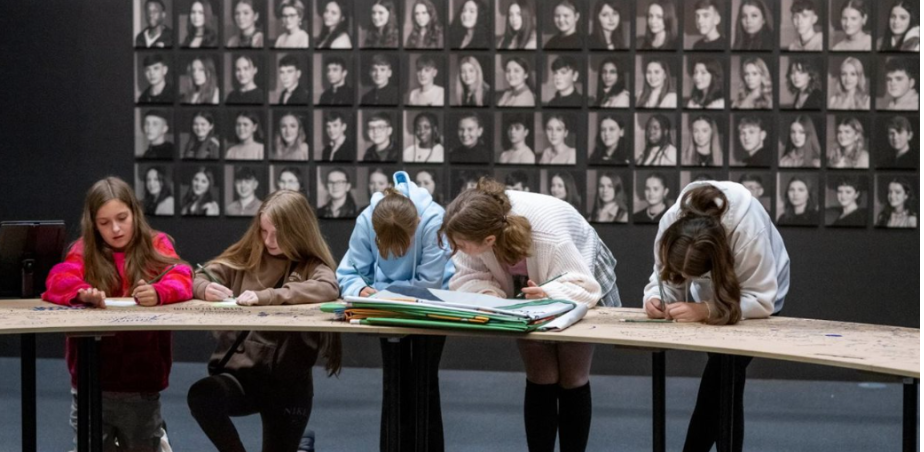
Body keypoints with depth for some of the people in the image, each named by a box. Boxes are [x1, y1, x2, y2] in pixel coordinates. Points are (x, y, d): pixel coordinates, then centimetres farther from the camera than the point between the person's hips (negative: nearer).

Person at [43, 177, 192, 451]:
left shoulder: (156, 245, 2)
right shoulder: (85, 251, 2)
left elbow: (181, 280, -12)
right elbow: (57, 281, -13)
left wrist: (158, 293, -34)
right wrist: (83, 293, -34)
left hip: (142, 380, 0)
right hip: (91, 379, 0)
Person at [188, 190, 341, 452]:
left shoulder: (311, 266, -1)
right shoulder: (247, 257, 9)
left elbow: (329, 288, -22)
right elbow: (202, 277, 13)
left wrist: (265, 297, -28)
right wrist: (205, 289, -13)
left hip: (286, 380, -2)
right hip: (239, 371, 2)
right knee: (201, 396, -31)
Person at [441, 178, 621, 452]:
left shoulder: (548, 238, -45)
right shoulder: (476, 228, -33)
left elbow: (584, 287, -37)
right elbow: (468, 276, -22)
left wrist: (550, 294, -56)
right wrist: (487, 293, -44)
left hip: (582, 276, -3)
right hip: (529, 293, 3)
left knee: (572, 379, -1)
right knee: (541, 380, -3)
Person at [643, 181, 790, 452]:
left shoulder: (748, 232, -43)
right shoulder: (671, 223, -31)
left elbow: (760, 300, -38)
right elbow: (664, 279, -17)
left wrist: (705, 310, -49)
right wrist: (655, 299, -39)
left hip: (758, 294, -4)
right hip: (711, 296, 4)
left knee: (718, 381, -17)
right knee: (725, 384, -2)